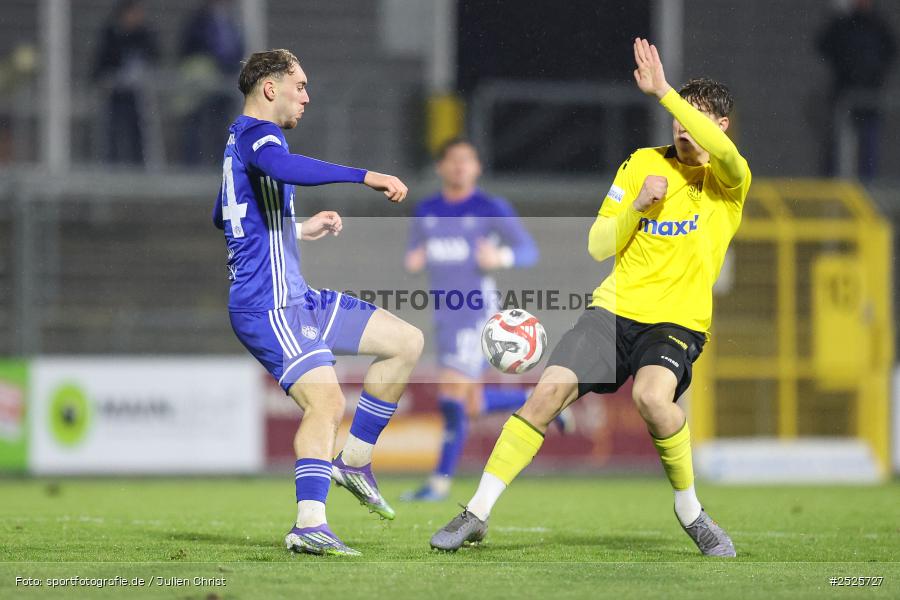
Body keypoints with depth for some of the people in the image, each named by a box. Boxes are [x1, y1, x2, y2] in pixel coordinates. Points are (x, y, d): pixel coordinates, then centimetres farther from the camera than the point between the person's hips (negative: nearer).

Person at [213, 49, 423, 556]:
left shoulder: (243, 139, 22)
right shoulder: (255, 132, -10)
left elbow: (222, 218, 35)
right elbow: (283, 166, -35)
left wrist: (299, 231, 38)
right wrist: (366, 177, -37)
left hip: (296, 299, 10)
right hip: (268, 303, -10)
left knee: (407, 341, 9)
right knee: (327, 401, -24)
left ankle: (354, 461, 12)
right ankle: (309, 525, -30)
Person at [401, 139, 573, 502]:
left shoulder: (492, 209, -3)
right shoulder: (426, 212, 12)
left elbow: (529, 251, -1)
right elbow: (415, 255, 20)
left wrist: (500, 257, -21)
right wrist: (413, 262, -4)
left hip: (476, 312, -6)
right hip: (444, 317, 6)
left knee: (453, 393, -15)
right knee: (473, 407, 9)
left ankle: (441, 480, -8)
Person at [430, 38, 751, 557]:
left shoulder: (729, 181, -2)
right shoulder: (643, 163, 10)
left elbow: (723, 153, -29)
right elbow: (598, 246, 9)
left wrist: (663, 91, -28)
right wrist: (637, 207, -9)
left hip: (678, 320, -3)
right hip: (616, 308, 4)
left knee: (651, 396, -33)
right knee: (547, 393, -13)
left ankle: (691, 511, -9)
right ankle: (477, 514, -3)